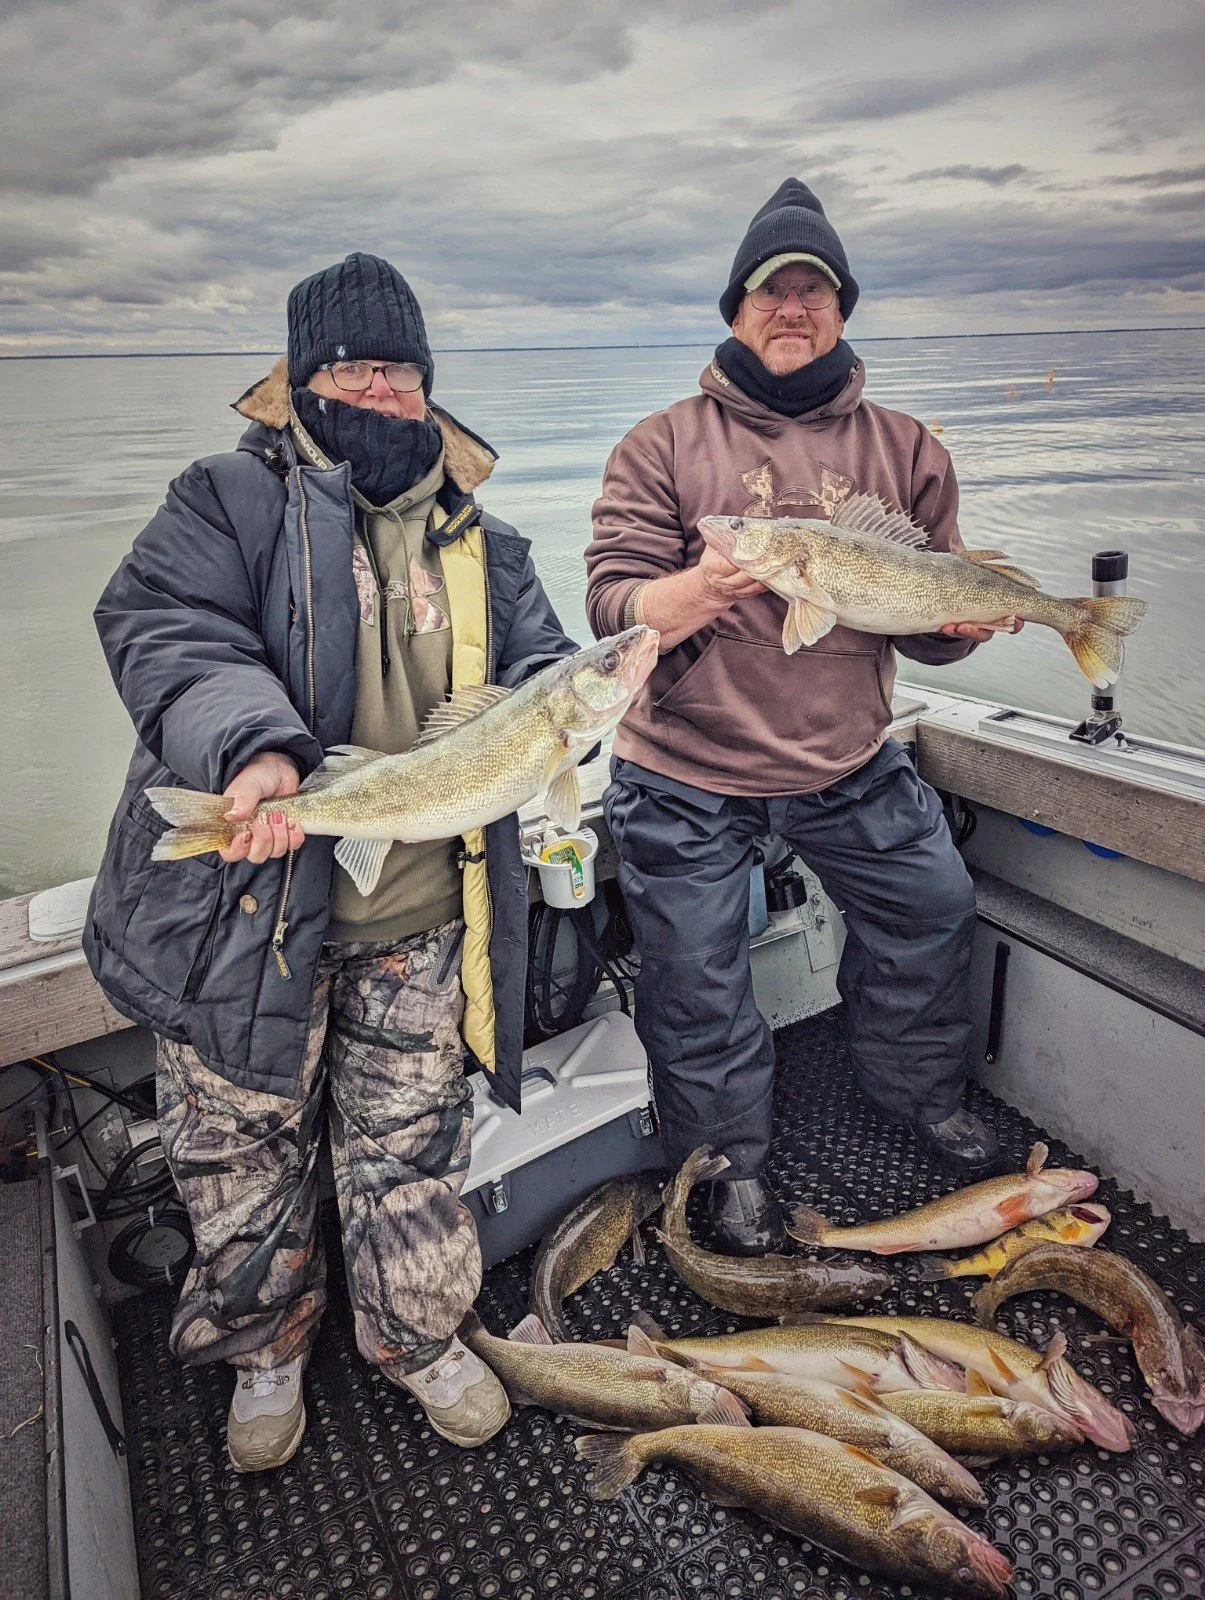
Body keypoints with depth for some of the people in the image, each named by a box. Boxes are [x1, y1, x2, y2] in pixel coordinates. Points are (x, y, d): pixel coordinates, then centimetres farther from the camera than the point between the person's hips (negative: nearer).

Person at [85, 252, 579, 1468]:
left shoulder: (479, 542, 12)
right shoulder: (230, 501, 0)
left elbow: (546, 668, 11)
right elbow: (158, 628, -15)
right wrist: (253, 744, -35)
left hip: (418, 921, 3)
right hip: (245, 903, -2)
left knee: (411, 1148, 16)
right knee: (241, 1154, 15)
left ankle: (419, 1336, 42)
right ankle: (267, 1351, 43)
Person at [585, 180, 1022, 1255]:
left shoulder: (904, 450, 5)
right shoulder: (665, 445, -3)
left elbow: (932, 628, 7)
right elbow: (611, 602, -12)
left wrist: (962, 621, -17)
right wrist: (695, 590, -33)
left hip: (850, 764, 3)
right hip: (685, 773, -2)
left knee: (935, 909, 13)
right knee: (695, 976, 6)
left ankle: (925, 1095, 42)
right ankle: (733, 1160, 33)